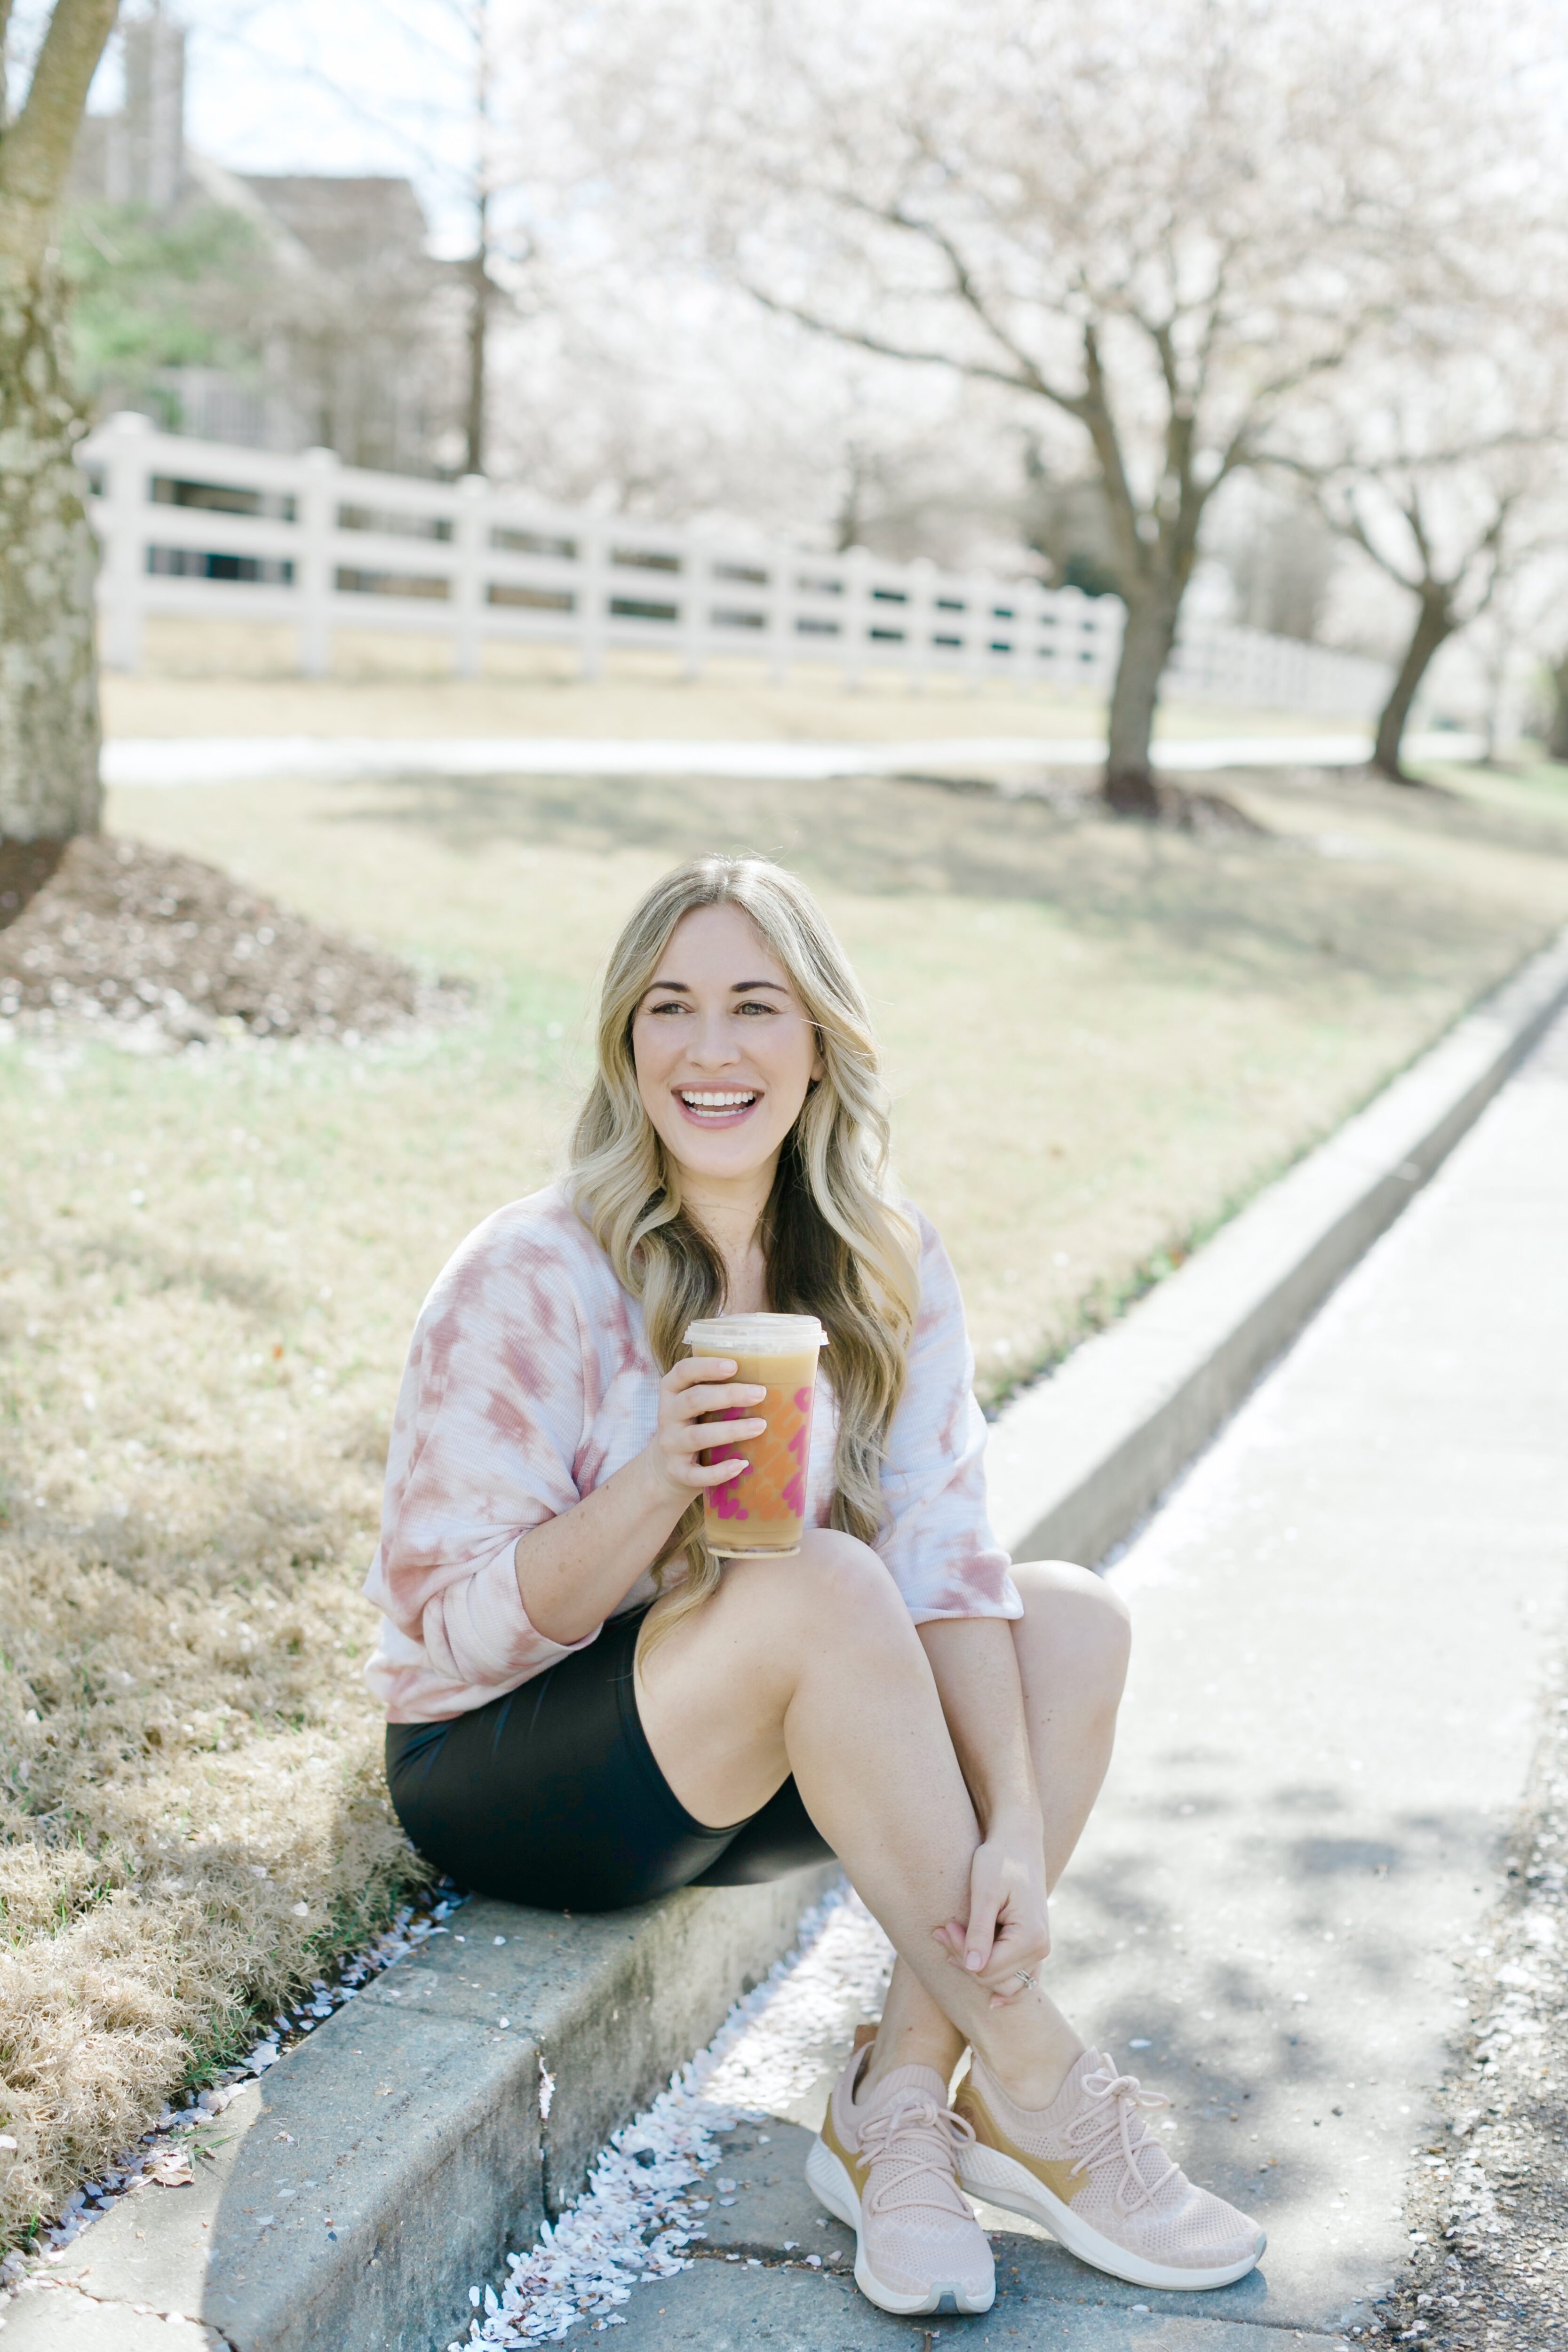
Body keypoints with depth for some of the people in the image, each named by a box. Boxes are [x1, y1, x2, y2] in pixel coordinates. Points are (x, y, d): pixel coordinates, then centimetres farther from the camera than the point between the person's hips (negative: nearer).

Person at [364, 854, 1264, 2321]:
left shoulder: (886, 1272, -4)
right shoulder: (530, 1280, -19)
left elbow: (943, 1561, -12)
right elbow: (459, 1622, -19)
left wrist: (1014, 1827, -26)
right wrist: (658, 1484, -36)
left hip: (749, 1769, 6)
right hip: (501, 1771, -6)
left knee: (1076, 1620, -13)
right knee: (823, 1588, -32)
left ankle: (899, 2110, -16)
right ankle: (1032, 2096, -19)